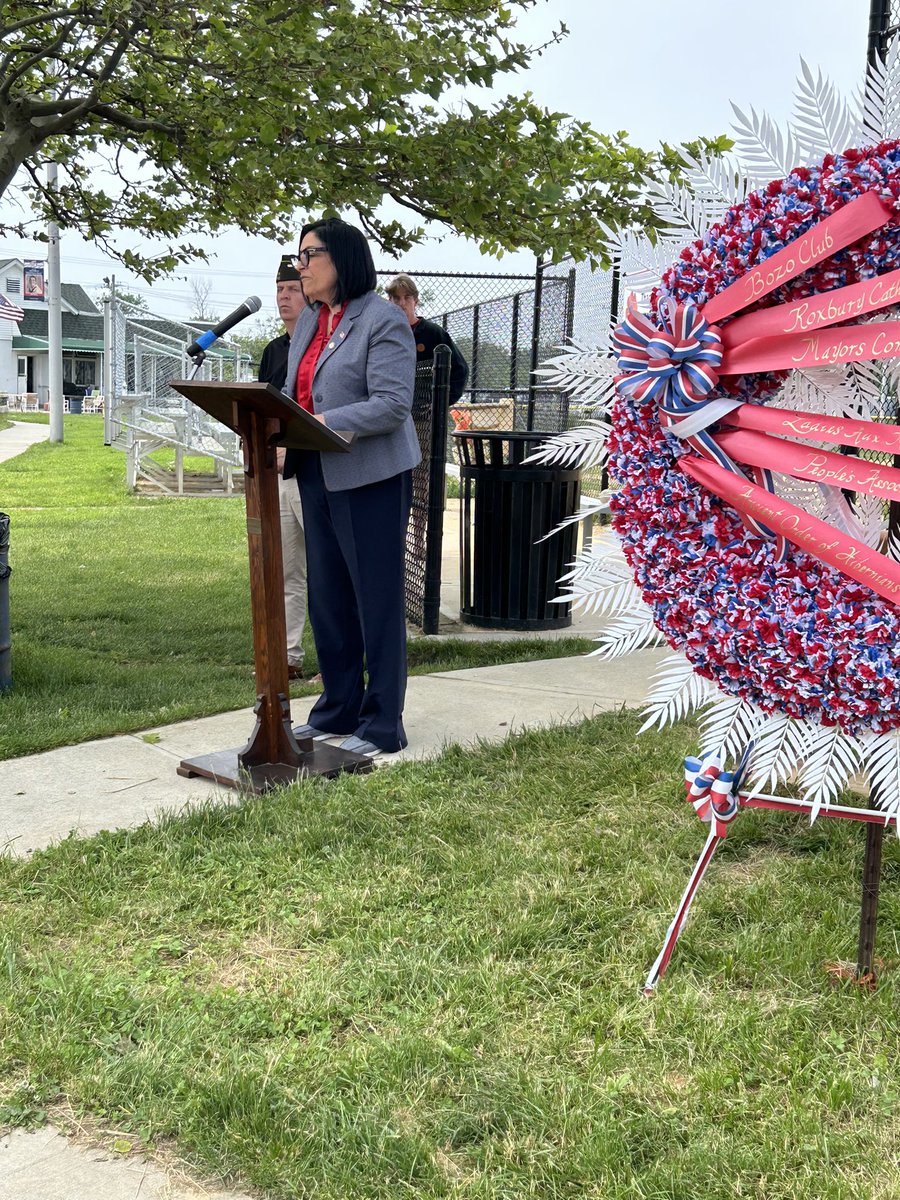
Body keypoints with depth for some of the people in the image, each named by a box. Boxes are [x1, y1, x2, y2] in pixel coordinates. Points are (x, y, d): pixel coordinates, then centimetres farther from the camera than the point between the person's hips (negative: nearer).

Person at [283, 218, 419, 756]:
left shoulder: (383, 320, -10)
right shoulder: (309, 320, 15)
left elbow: (393, 404, -20)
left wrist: (325, 424, -29)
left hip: (371, 478, -8)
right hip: (317, 476, 8)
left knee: (377, 600, 0)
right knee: (327, 598, 14)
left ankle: (383, 724, 9)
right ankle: (339, 708, 27)